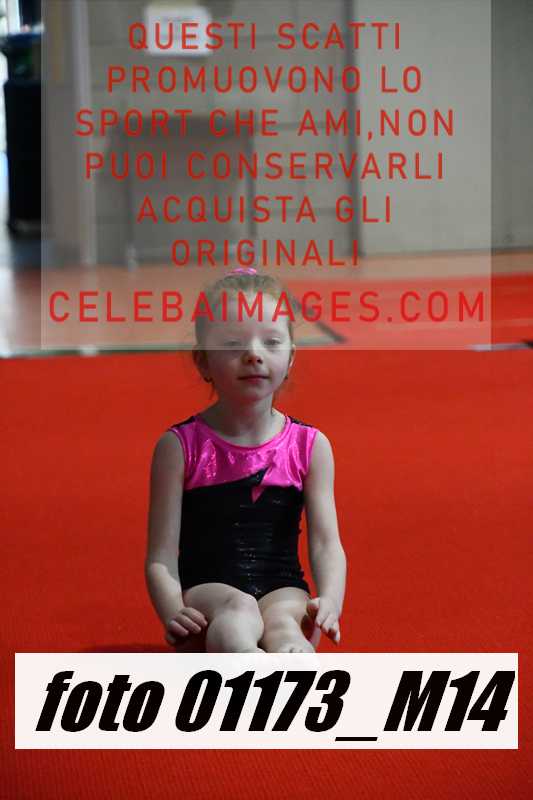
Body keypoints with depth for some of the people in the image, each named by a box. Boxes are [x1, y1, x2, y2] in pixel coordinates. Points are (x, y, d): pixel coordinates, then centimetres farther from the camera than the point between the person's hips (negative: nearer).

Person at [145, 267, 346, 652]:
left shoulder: (311, 445, 8)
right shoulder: (179, 446, 2)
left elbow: (326, 544, 2)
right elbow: (161, 558, -1)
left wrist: (329, 602, -20)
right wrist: (173, 615, -22)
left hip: (282, 589, 2)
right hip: (206, 589, -2)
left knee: (282, 622, -34)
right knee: (237, 609, -37)